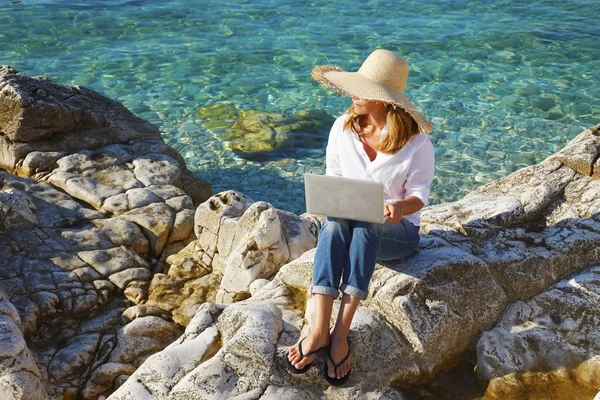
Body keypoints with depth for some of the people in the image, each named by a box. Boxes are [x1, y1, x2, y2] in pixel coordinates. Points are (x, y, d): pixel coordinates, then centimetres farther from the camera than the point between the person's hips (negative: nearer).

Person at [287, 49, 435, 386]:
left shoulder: (416, 140, -10)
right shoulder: (343, 127, -1)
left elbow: (419, 194, -8)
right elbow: (332, 177, 5)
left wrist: (400, 207, -31)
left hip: (397, 230, -2)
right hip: (347, 225, 2)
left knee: (364, 226, -38)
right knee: (334, 224, -36)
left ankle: (341, 332, -39)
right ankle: (319, 330, -43)